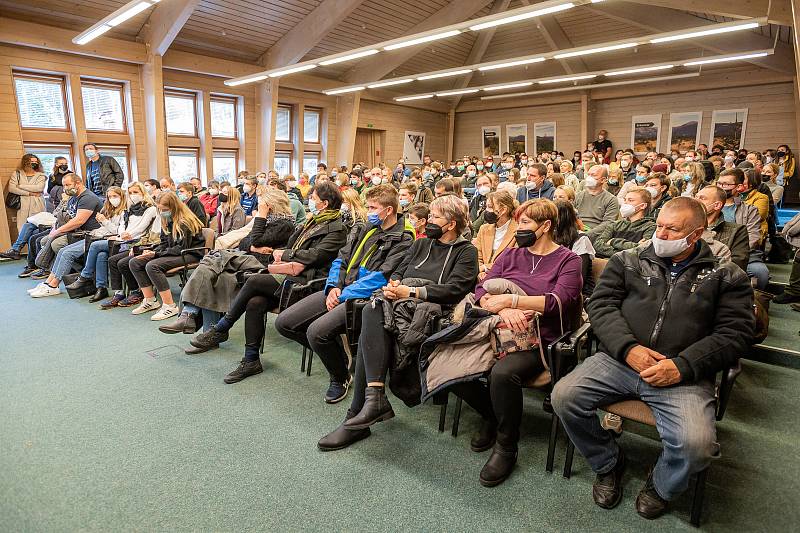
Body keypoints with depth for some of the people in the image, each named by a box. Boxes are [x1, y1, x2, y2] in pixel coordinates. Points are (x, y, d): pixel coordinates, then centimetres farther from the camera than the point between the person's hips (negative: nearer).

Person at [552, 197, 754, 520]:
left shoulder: (726, 276, 11)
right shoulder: (628, 261, 13)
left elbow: (735, 333, 1)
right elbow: (601, 304, 4)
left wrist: (682, 366, -14)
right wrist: (628, 348, -13)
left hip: (683, 374, -1)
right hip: (620, 359, 2)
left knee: (696, 443, -28)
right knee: (564, 397, -19)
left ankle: (661, 486, 12)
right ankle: (608, 464, 12)